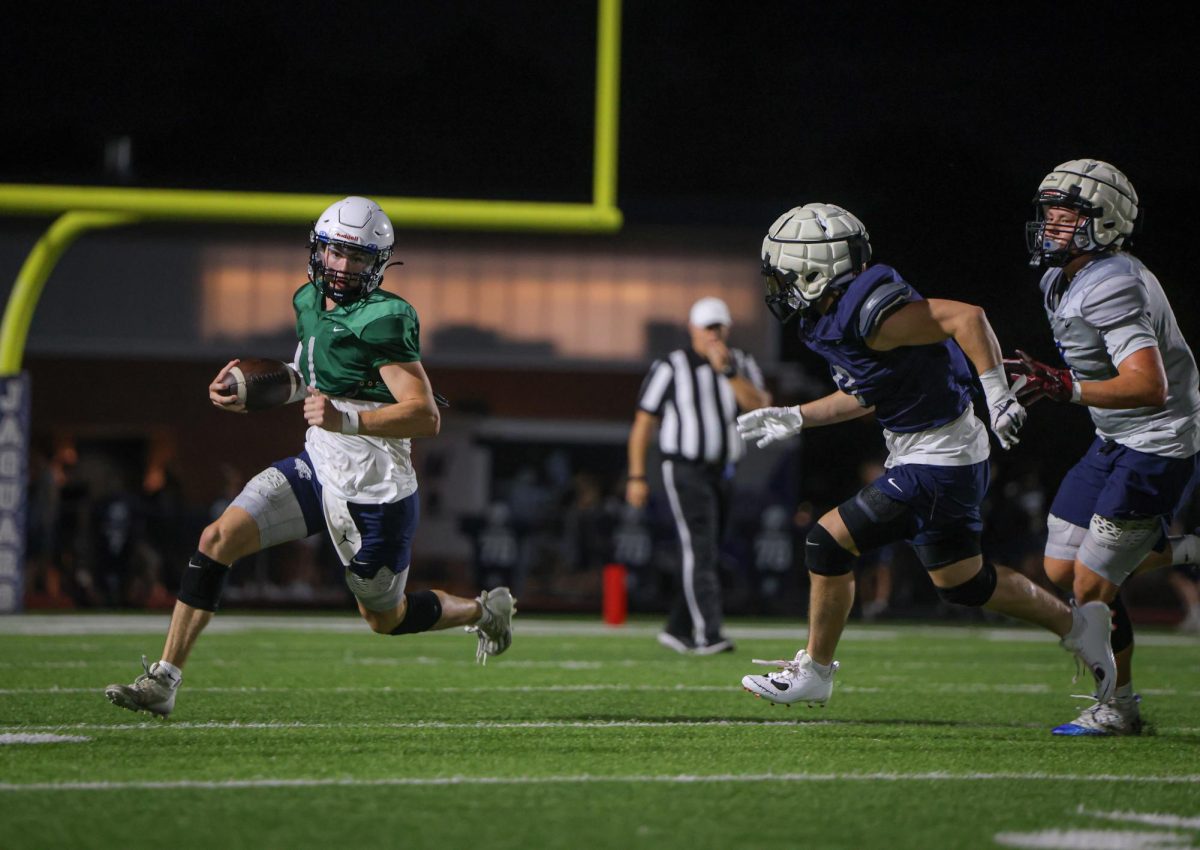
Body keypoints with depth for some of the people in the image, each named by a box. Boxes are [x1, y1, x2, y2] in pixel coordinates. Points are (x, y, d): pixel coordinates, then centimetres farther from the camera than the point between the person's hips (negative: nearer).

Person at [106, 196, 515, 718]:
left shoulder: (383, 321, -20)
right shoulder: (311, 303, 5)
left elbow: (427, 417, -27)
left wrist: (347, 420, -38)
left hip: (373, 494, -7)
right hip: (316, 468, 7)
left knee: (386, 619, 12)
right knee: (217, 539, -10)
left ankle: (484, 610, 42)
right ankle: (163, 681, -8)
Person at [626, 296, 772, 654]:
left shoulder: (741, 365, 5)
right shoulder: (671, 369, -7)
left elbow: (760, 407, -11)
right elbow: (643, 423, -2)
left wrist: (728, 372, -21)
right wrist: (637, 477, -5)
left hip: (723, 473, 6)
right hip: (685, 472, -6)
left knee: (705, 554, 10)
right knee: (699, 550, -15)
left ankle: (677, 630, 22)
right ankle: (708, 635, -21)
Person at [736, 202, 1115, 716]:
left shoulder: (869, 313, -24)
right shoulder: (835, 315, 6)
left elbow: (966, 317, -29)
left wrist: (997, 394, -31)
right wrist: (796, 419, 21)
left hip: (935, 464, -10)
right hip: (942, 456, 10)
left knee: (829, 543, -5)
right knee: (960, 581, 19)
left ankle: (813, 672, 9)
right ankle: (1076, 625, 31)